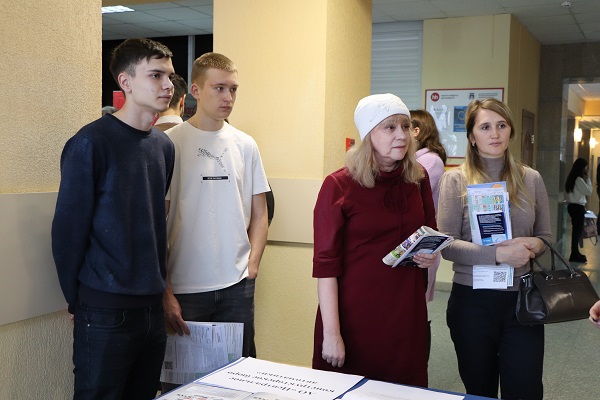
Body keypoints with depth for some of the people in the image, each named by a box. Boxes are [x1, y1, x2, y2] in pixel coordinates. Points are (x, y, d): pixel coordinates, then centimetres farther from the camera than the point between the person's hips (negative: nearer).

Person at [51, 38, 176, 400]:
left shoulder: (164, 146, 7)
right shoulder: (92, 142, -12)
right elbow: (68, 227, -10)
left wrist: (159, 286, 12)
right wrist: (78, 300, -4)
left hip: (152, 307, 6)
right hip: (106, 312, -6)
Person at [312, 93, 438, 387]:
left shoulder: (418, 179, 5)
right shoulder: (338, 186, -10)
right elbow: (325, 264, -11)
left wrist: (431, 254, -2)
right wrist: (331, 333, -14)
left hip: (407, 315, 4)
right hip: (355, 317, -4)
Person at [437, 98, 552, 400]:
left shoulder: (531, 179, 4)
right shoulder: (455, 180, -5)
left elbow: (546, 236, 12)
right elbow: (447, 246, -10)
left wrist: (534, 245, -12)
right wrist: (498, 254, -22)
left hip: (522, 298, 2)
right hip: (472, 300, -2)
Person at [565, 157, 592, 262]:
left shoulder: (572, 178, 11)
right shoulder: (579, 179, -17)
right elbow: (589, 192, -10)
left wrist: (585, 179, 9)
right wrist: (588, 179, -3)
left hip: (572, 206, 9)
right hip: (578, 207, -9)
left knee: (576, 229, 14)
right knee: (578, 230, -3)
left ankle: (575, 253, 21)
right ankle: (574, 255, 1)